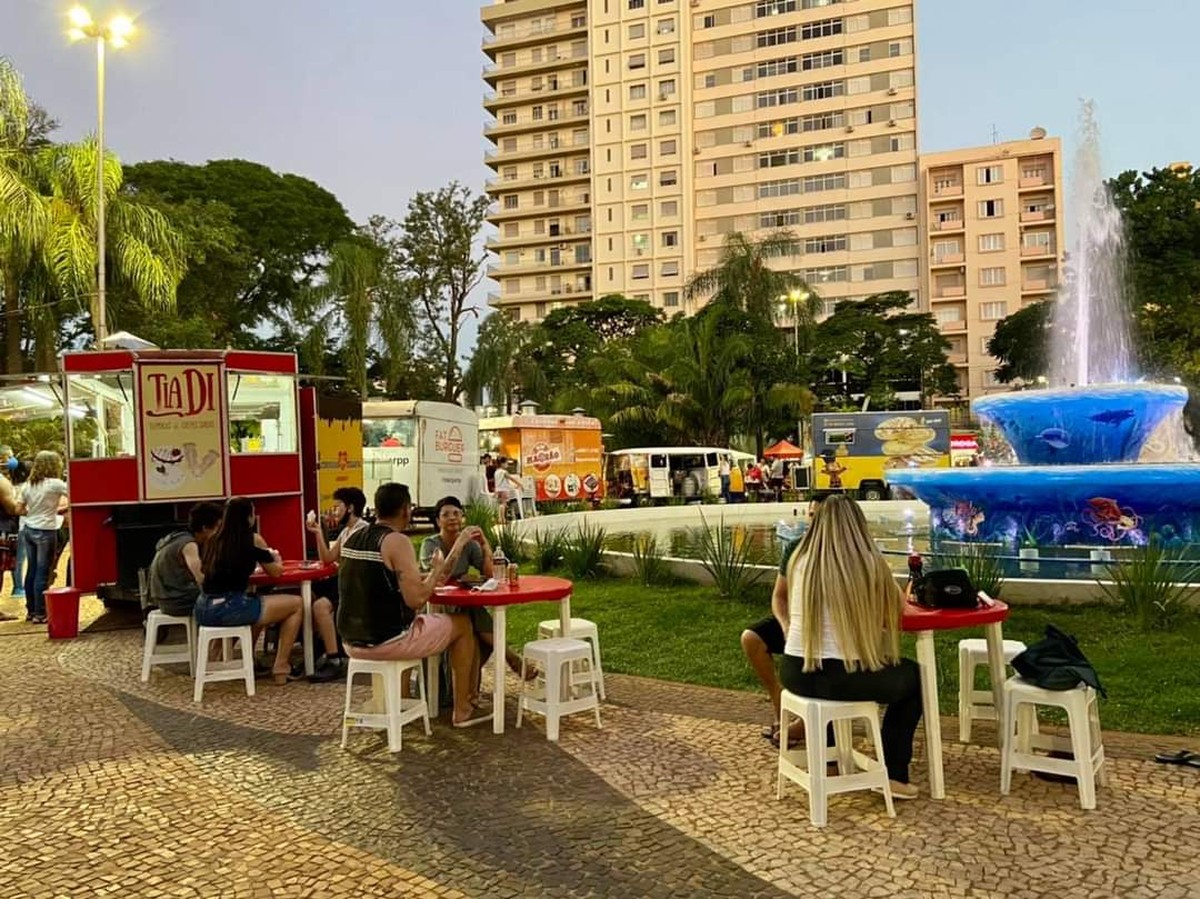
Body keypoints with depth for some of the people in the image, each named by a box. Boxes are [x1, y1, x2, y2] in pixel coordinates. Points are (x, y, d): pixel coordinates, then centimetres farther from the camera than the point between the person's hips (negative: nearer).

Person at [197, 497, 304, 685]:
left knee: (257, 603, 36)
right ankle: (280, 669, 8)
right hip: (229, 608, -7)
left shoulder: (213, 540, 13)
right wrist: (275, 559, 30)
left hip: (203, 610, 7)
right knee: (296, 604, 10)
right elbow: (275, 572, 10)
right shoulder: (253, 539, -2)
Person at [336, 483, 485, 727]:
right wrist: (437, 572, -5)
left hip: (353, 641, 8)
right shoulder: (396, 541, -17)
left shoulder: (354, 537, 6)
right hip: (387, 641, -8)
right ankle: (462, 710, 22)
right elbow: (416, 599, -23)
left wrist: (425, 578, 21)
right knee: (462, 625, 14)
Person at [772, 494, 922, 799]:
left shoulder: (799, 560, 3)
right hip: (841, 678, -4)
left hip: (794, 675, 4)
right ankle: (894, 775, 24)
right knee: (913, 676, 23)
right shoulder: (868, 563, -9)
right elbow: (899, 609, 6)